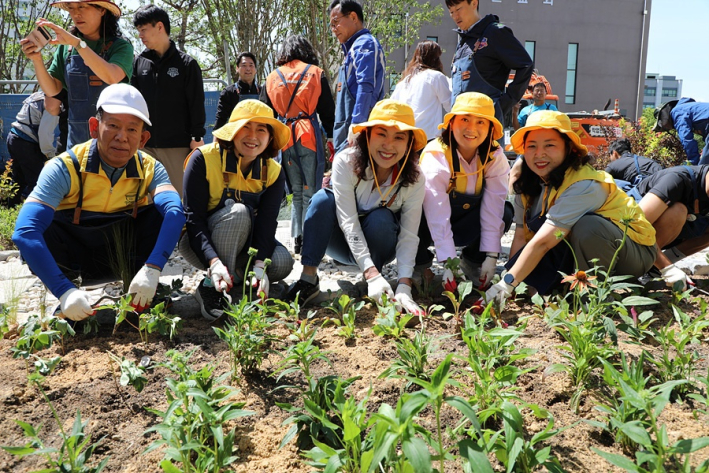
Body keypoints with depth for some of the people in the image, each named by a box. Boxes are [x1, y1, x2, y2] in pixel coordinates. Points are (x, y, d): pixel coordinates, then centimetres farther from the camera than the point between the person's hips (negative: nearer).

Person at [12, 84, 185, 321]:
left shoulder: (150, 169, -16)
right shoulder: (65, 168, -24)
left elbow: (175, 212, -35)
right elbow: (24, 232, -35)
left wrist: (151, 270, -50)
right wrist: (65, 291, -46)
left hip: (124, 255, 1)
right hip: (74, 255, -1)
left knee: (162, 212, -23)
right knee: (38, 232, -32)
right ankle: (67, 303, -11)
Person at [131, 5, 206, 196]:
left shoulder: (187, 64, 0)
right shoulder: (139, 62, 11)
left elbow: (196, 103, -2)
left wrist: (197, 137, -6)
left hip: (178, 144, -4)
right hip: (144, 144, 4)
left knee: (184, 193, -1)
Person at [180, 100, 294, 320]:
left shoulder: (274, 172, -6)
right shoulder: (204, 159, -19)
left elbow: (267, 222, -17)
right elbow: (193, 218, -24)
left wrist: (259, 264, -34)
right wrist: (214, 262, -39)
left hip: (243, 245, 4)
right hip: (199, 244, -4)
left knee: (282, 262, -25)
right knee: (237, 211, -33)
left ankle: (239, 275, 7)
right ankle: (211, 287, -26)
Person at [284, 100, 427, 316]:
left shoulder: (414, 179, -20)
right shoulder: (346, 162, -25)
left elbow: (409, 236, -22)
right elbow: (348, 222, -32)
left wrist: (404, 286, -36)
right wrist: (372, 274, -43)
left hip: (378, 247, 1)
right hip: (344, 242, -1)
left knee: (381, 218, -32)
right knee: (323, 198, -29)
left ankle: (371, 293, -13)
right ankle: (308, 279, -28)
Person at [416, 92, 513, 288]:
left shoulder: (495, 157, -15)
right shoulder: (435, 156, -27)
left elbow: (493, 207, -20)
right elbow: (437, 215, -34)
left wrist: (491, 256, -25)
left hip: (466, 226, 4)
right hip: (429, 225, -3)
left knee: (505, 212, -23)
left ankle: (472, 260, 1)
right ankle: (420, 264, -4)